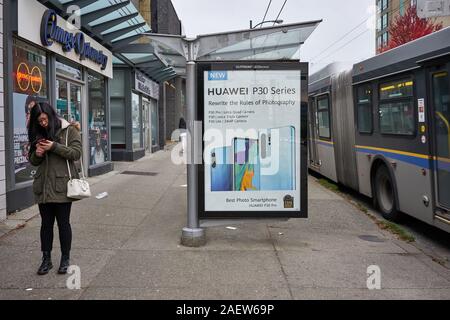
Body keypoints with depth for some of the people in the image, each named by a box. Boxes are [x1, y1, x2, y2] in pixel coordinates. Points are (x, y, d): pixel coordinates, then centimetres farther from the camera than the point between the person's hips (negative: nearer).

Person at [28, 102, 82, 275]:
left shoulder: (69, 130, -1)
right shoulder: (38, 134, 13)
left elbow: (76, 152, -11)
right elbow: (33, 161, 17)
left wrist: (54, 147, -18)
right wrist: (37, 154, -5)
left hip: (62, 186, -4)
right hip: (43, 187, 4)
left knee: (63, 223, 4)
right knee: (46, 223, 10)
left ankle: (65, 259, 17)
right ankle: (46, 259, 21)